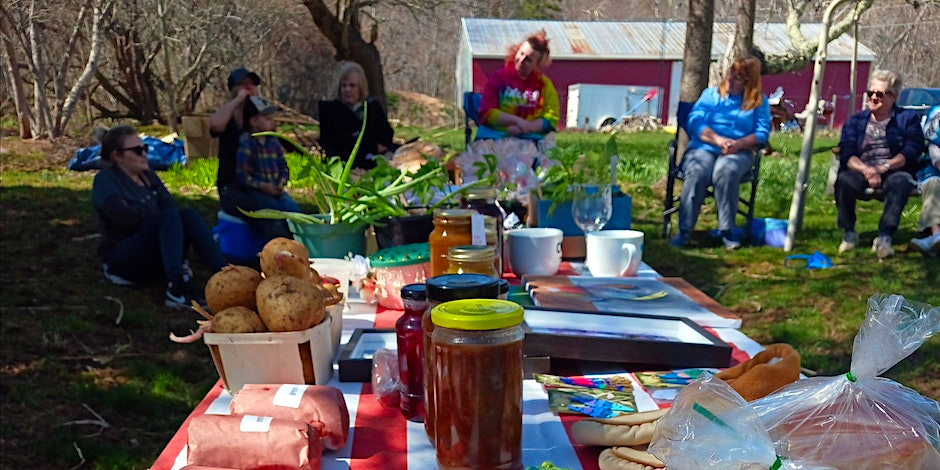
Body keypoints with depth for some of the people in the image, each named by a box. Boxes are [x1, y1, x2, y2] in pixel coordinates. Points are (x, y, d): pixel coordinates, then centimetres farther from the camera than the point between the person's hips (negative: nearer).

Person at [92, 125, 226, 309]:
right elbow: (125, 217, -22)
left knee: (186, 214, -20)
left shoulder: (148, 175, 15)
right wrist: (156, 216, -6)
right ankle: (177, 288, -47)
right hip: (123, 260, -6)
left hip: (154, 256, 6)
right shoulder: (105, 180, -5)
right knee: (169, 217, -29)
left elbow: (171, 206, 4)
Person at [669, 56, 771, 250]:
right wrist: (718, 140, -14)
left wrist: (739, 144, -18)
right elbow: (694, 121, 2)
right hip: (703, 148, 1)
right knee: (697, 172, -35)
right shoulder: (710, 94, 17)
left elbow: (762, 132, 2)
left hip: (738, 152, 0)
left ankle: (727, 230, -26)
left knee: (726, 171, -37)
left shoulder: (759, 102, 15)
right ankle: (684, 230, -29)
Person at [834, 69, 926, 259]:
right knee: (844, 180, -32)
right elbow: (846, 152, 0)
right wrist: (866, 170, -21)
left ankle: (884, 237, -37)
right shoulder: (855, 120, 15)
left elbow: (912, 150, -4)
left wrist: (883, 168, -19)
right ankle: (849, 233, -16)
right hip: (861, 171, 1)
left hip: (893, 172, -1)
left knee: (900, 182, -36)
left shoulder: (908, 118, 12)